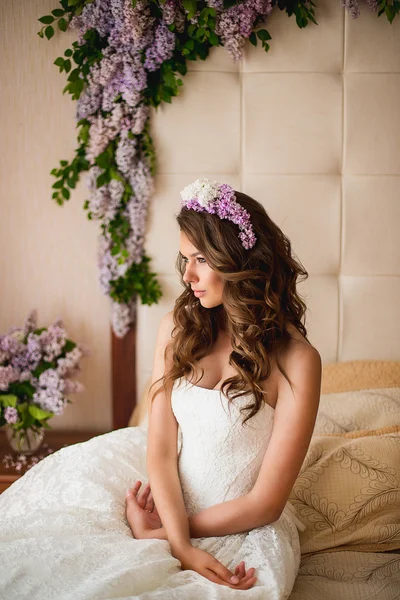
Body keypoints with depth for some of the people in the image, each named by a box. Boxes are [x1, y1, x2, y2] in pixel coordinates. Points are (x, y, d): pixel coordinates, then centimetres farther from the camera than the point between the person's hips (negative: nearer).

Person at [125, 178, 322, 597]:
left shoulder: (295, 360, -14)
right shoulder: (177, 329, 1)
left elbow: (265, 503, -12)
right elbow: (160, 451, -3)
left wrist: (161, 531, -9)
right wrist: (180, 544, -17)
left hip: (247, 534, -4)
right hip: (171, 512, 4)